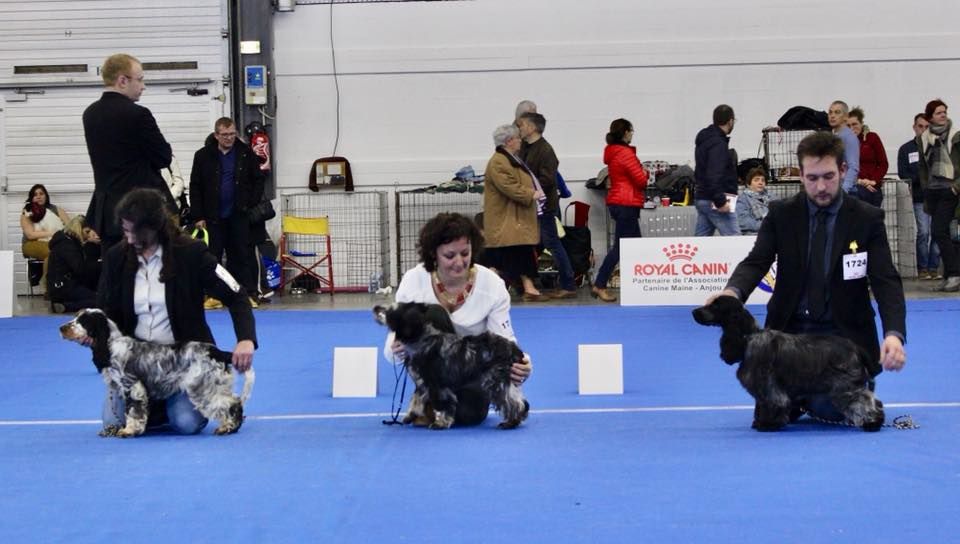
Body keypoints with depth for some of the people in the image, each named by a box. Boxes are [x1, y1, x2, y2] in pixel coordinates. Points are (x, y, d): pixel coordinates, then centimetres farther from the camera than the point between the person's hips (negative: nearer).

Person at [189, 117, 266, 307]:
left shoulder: (246, 153, 1)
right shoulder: (203, 156, 0)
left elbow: (258, 179, 8)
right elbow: (195, 188, 2)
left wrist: (253, 203, -4)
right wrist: (197, 216, -2)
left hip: (239, 215, 0)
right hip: (214, 216, 0)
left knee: (244, 254, 1)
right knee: (212, 255, 5)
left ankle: (250, 293, 4)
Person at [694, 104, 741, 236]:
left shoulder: (704, 140, 16)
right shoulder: (718, 144, -15)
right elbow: (714, 176, -24)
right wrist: (720, 201, -25)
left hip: (701, 199, 10)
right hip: (714, 201, -10)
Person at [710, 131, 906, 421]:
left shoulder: (867, 219, -5)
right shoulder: (781, 213, 0)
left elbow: (886, 282, -12)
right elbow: (756, 262, -10)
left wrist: (894, 334, -30)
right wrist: (733, 291, -35)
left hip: (842, 333, -1)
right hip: (789, 330, 2)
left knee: (830, 409, -19)